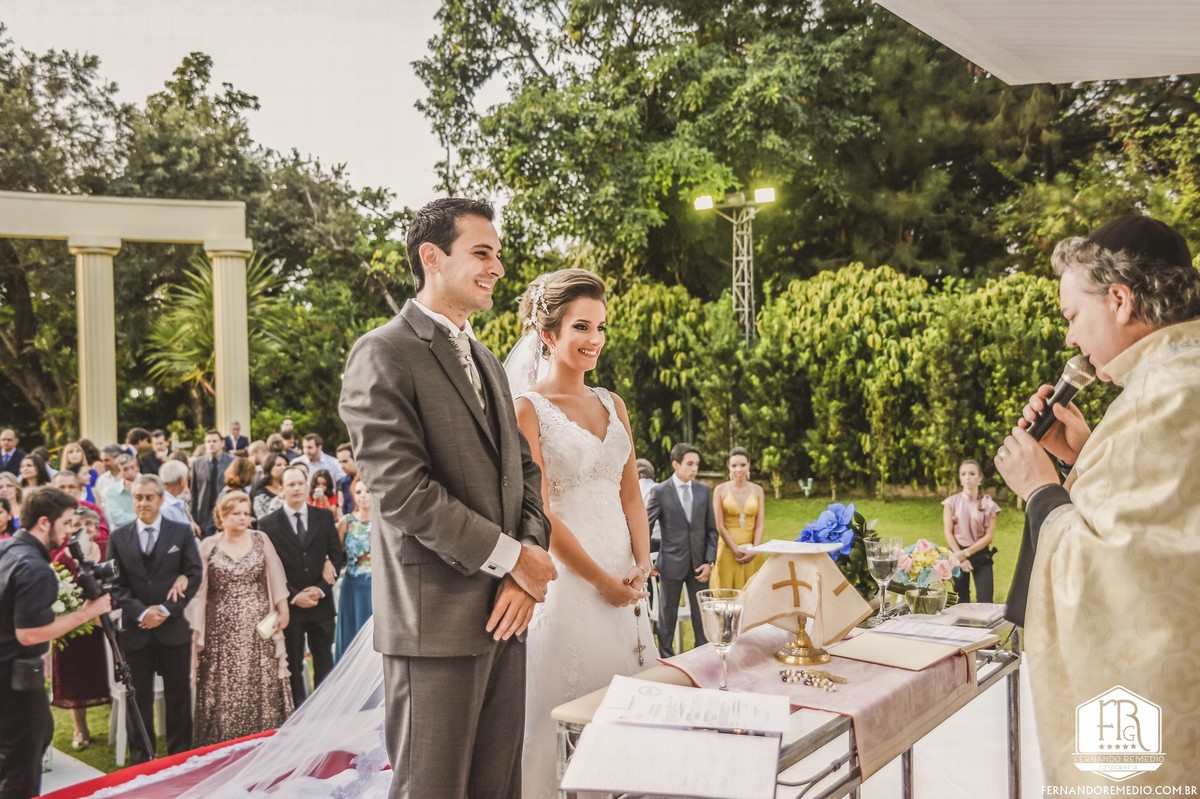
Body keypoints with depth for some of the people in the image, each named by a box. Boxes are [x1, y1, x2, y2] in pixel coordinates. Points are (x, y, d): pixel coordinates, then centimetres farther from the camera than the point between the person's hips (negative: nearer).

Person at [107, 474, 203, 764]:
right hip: (135, 628, 1)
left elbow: (194, 575, -2)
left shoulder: (182, 532, 1)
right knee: (139, 697, 8)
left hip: (174, 627, 0)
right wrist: (141, 612, -13)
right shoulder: (118, 537, 4)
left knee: (178, 695, 8)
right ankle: (140, 759, 20)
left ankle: (180, 756, 21)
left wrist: (167, 609, -13)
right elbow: (115, 583, 1)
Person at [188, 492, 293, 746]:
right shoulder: (208, 546, 0)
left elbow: (275, 579, 8)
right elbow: (199, 590, 0)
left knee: (263, 685, 3)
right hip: (223, 632, -1)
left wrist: (283, 610, 6)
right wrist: (197, 630, -2)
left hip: (259, 629, 1)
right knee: (224, 689, 1)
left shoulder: (260, 540, 4)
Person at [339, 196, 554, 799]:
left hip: (504, 612, 8)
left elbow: (523, 470, 14)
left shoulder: (487, 361, 18)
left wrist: (528, 569, -3)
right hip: (436, 618, -7)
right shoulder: (384, 353, -9)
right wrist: (512, 558, -13)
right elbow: (401, 489, -18)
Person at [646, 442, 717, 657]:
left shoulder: (704, 491, 4)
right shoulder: (660, 491, -7)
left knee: (702, 614, 8)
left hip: (698, 563, 3)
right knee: (668, 615, 8)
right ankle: (666, 658, 21)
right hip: (672, 563, -3)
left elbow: (711, 530, 7)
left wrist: (709, 561, -1)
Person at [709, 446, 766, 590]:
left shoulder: (757, 490, 7)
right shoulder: (720, 490, 0)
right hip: (728, 551, -2)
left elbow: (760, 524, 3)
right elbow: (719, 526, -4)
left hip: (752, 554, 2)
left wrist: (754, 550, -9)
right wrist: (736, 550, -10)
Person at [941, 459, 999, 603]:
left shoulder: (988, 504, -1)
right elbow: (948, 532, -2)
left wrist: (966, 553, -13)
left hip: (980, 554, -1)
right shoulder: (951, 502, 1)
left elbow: (989, 536, -6)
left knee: (985, 601, -7)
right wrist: (960, 556, -11)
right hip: (958, 553, 1)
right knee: (961, 601, 6)